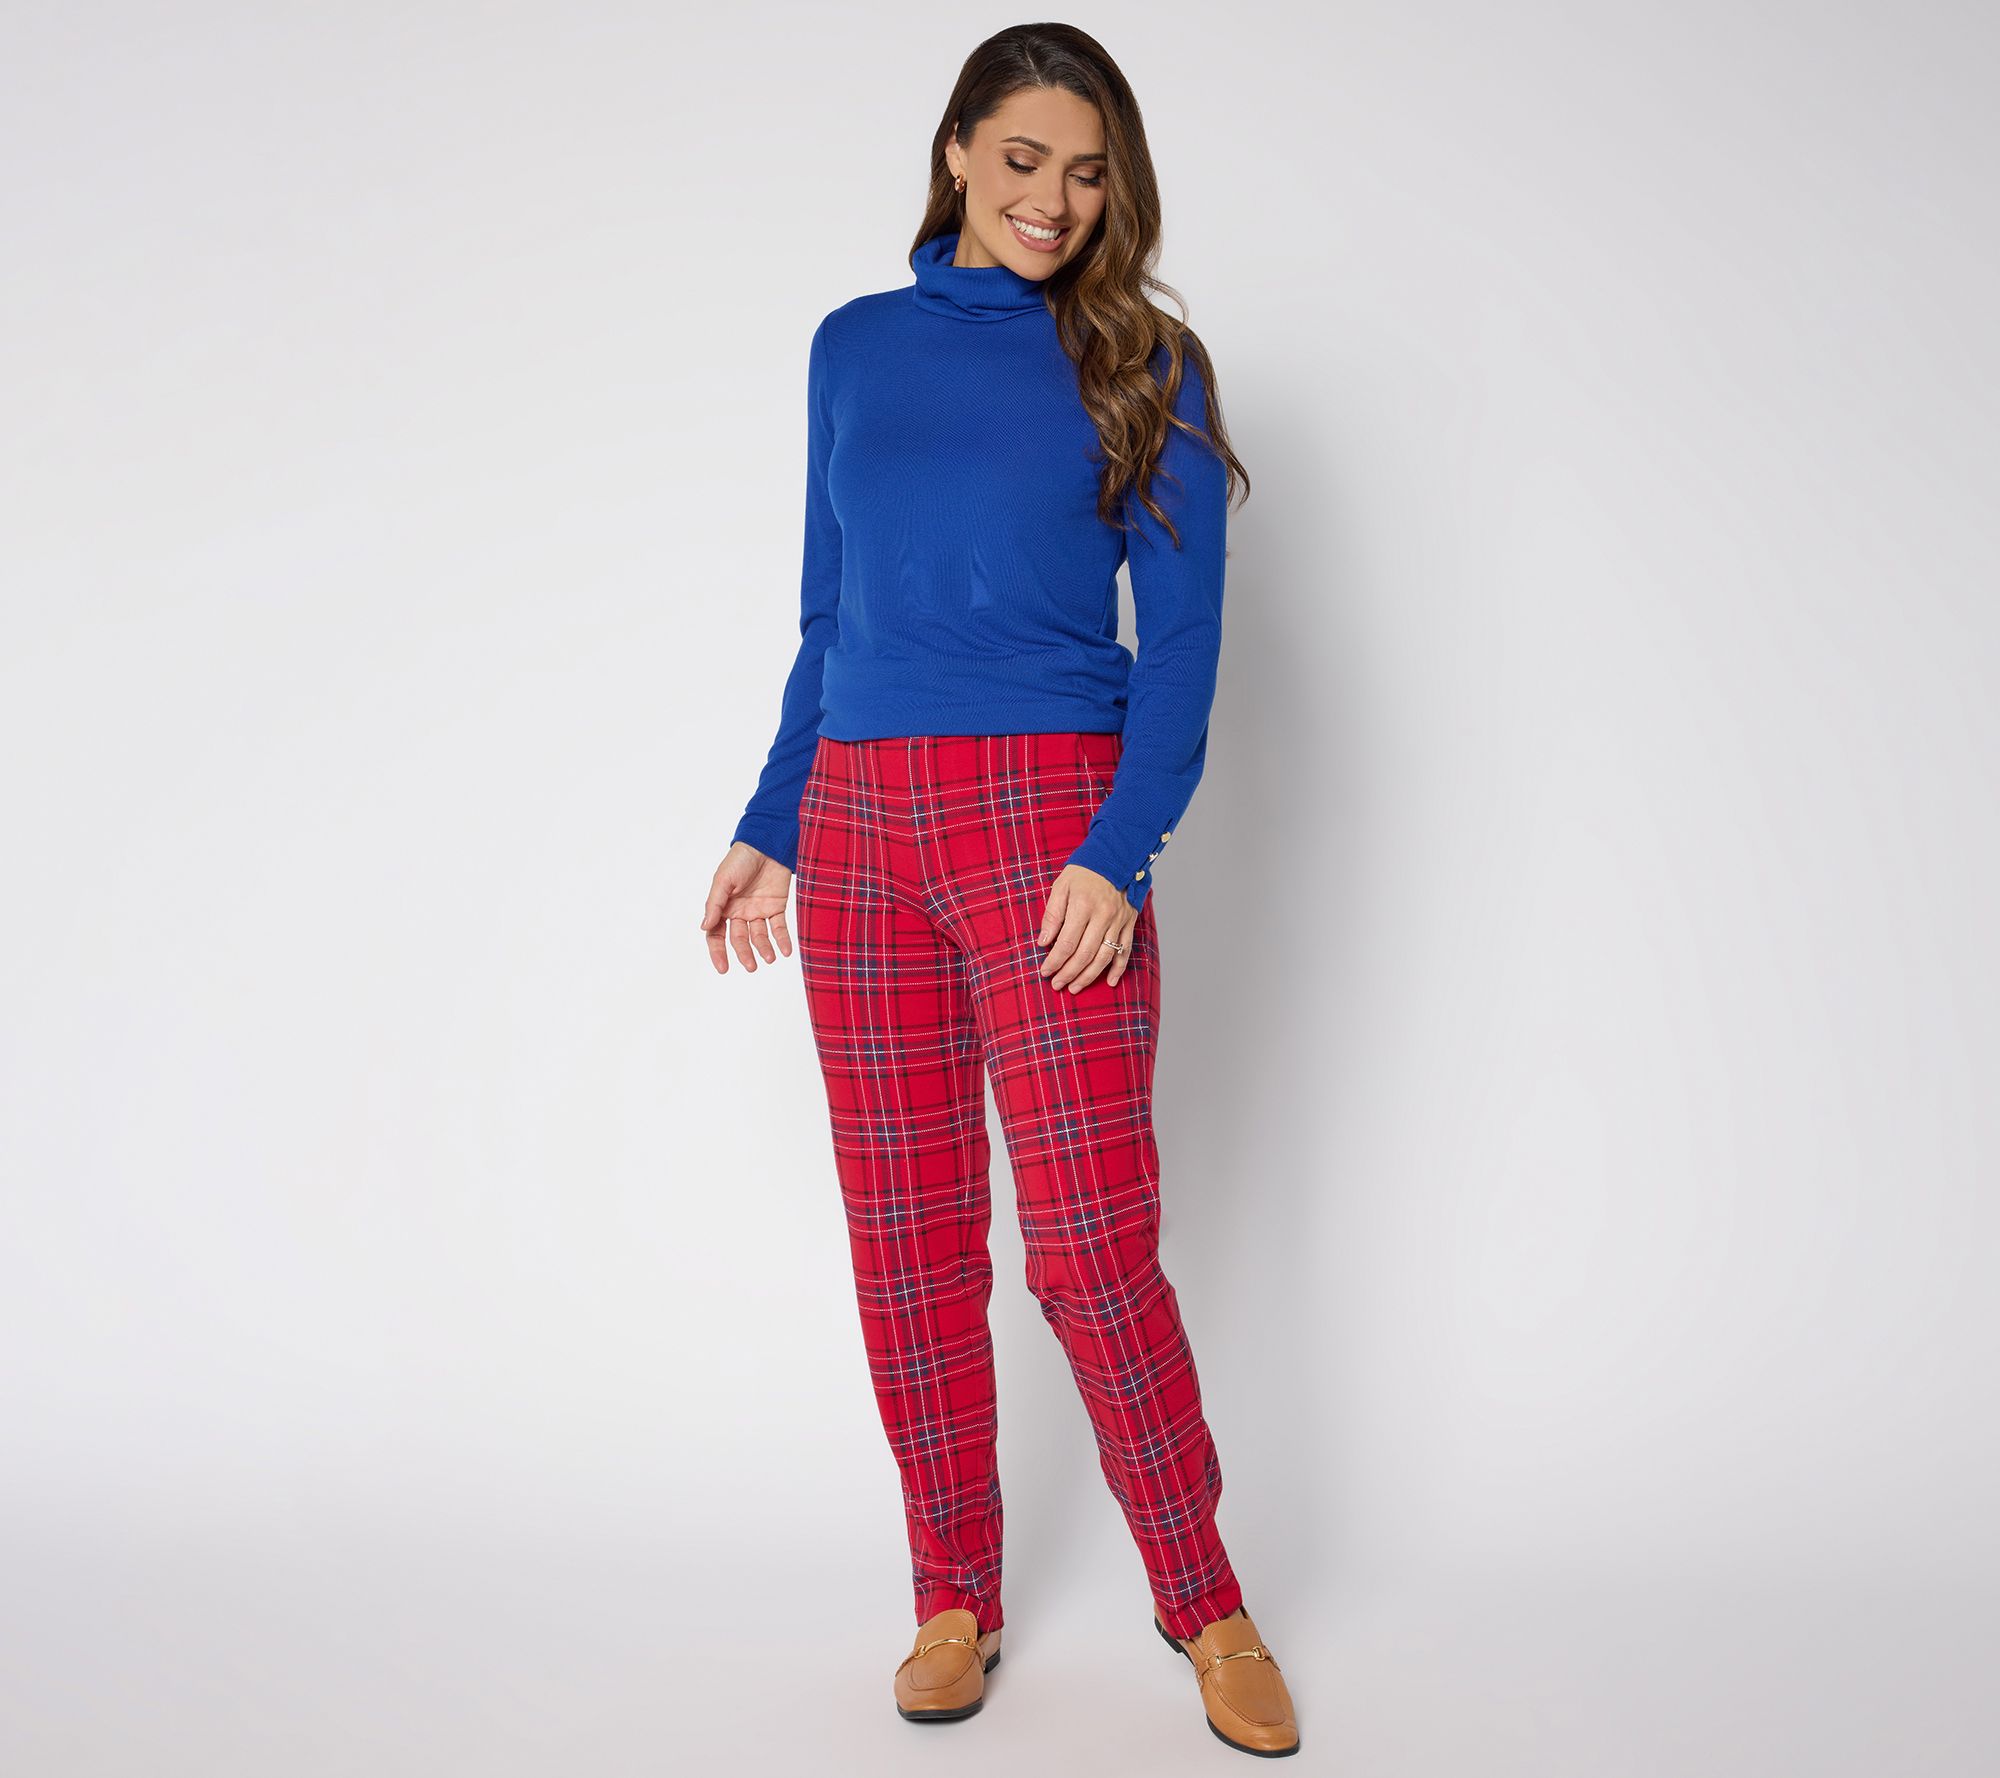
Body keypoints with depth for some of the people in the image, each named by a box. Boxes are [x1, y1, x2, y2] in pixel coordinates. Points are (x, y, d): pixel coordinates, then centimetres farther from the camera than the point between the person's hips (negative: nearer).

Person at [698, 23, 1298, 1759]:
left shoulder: (1140, 366, 3)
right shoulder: (856, 348, 13)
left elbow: (1183, 637, -3)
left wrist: (1121, 851, -15)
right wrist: (768, 826, 14)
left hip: (1046, 814, -3)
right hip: (859, 823, 4)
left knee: (1093, 1240, -4)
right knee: (908, 1242, 7)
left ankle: (1206, 1602, 16)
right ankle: (956, 1599, 22)